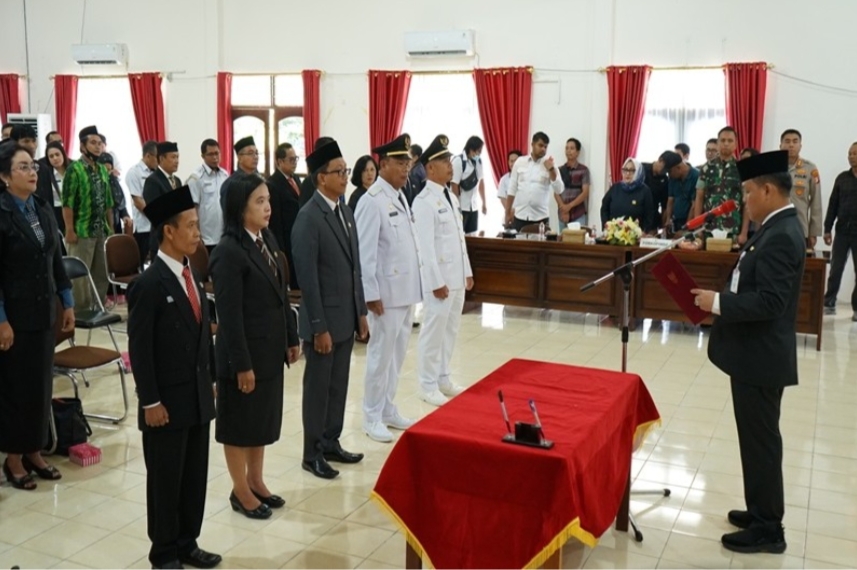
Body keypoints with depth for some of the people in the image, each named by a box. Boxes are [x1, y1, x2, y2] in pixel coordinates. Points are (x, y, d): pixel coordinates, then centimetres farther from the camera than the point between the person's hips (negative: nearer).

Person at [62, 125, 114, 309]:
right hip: (82, 231, -7)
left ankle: (98, 308, 20)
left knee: (101, 272, 10)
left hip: (102, 230, 7)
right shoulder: (74, 169, -8)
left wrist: (111, 227, 12)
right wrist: (70, 230, -17)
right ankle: (81, 310, 8)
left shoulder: (103, 170, 12)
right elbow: (67, 203, -13)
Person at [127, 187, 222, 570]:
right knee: (165, 479, 7)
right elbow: (139, 348, -15)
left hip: (198, 396, 7)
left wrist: (209, 380, 13)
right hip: (167, 401, -7)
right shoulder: (149, 284, -15)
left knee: (195, 476, 15)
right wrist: (150, 401, -15)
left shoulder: (191, 275, 9)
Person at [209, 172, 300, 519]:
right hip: (244, 352, -8)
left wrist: (291, 338, 12)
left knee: (263, 418, 18)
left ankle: (257, 481, 34)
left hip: (270, 349, 8)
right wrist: (242, 365, -18)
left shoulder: (268, 240, 6)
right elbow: (229, 315, -19)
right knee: (240, 422, 8)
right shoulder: (228, 252, -19)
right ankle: (241, 491, 23)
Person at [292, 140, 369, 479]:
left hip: (346, 317, 7)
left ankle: (331, 443, 29)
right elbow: (308, 278, -18)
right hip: (324, 320, -7)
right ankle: (312, 453, 19)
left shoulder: (346, 211, 9)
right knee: (318, 388, 5)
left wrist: (361, 312, 12)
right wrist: (319, 327, -18)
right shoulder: (309, 218, -16)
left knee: (338, 386, 16)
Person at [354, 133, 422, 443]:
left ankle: (388, 409, 29)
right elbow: (364, 252, -17)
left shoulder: (401, 197, 11)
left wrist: (415, 285, 14)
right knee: (381, 355, 3)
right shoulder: (372, 201, -15)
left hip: (407, 290, 8)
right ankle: (372, 417, 16)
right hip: (387, 292, -8)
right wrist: (371, 293, -18)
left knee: (397, 354, 16)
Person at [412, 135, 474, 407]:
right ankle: (428, 386, 12)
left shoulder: (451, 197, 13)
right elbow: (426, 246, -17)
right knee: (434, 332, 1)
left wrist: (467, 271, 14)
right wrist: (437, 282, -19)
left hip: (457, 277, 8)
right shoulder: (424, 201, -14)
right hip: (440, 279, -8)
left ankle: (443, 378, 28)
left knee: (450, 330, 15)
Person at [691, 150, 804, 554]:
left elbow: (770, 301, -29)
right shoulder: (778, 228, 10)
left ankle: (767, 528, 14)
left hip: (761, 357, -10)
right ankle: (762, 513, 32)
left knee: (760, 440, 1)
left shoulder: (780, 236, -22)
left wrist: (718, 302, -21)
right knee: (758, 438, 19)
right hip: (756, 353, 10)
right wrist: (723, 300, 7)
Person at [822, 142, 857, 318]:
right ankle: (829, 303, 11)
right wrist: (827, 229, 3)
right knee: (835, 270, 4)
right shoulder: (842, 178, 7)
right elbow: (833, 205, 7)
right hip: (842, 232, 2)